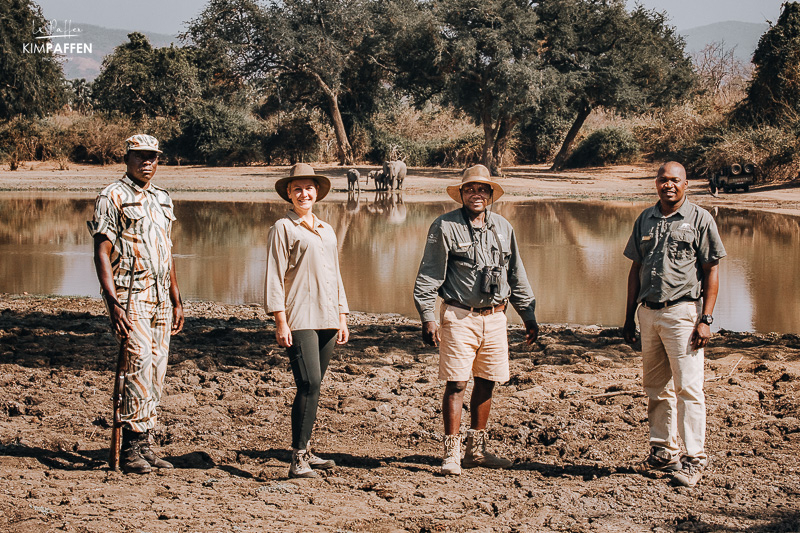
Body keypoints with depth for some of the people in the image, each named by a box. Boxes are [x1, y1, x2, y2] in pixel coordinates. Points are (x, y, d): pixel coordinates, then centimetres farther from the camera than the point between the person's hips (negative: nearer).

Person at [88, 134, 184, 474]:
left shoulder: (162, 199, 17)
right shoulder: (112, 198, -4)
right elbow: (102, 253, -9)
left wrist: (176, 300, 20)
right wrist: (112, 303, -18)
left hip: (160, 297, 7)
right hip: (130, 295, -7)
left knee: (156, 372, 5)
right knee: (140, 367, -15)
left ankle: (143, 445, 12)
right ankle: (130, 448, -10)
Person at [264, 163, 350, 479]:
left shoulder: (327, 231, 19)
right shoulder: (283, 228, 0)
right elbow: (274, 277, -4)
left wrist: (342, 319, 18)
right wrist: (280, 321, -11)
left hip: (326, 319, 6)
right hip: (299, 319, -6)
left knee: (312, 387, 7)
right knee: (308, 385, -16)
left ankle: (304, 452, 15)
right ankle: (298, 460, -15)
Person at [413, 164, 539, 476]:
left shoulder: (503, 228, 12)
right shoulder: (445, 227, -3)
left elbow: (516, 275, 20)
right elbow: (428, 276, -5)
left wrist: (528, 315, 18)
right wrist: (428, 318, -12)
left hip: (495, 317, 5)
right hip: (459, 316, -5)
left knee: (487, 383, 9)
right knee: (456, 383, -7)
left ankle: (476, 450, 20)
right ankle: (451, 454, -1)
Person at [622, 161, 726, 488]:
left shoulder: (700, 219, -2)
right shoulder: (645, 219, 13)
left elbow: (711, 271, -4)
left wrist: (705, 319, -12)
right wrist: (629, 316, 13)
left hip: (682, 311, -5)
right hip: (648, 311, 6)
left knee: (688, 387, -7)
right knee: (656, 388, 11)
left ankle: (695, 458, -3)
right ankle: (663, 451, 22)